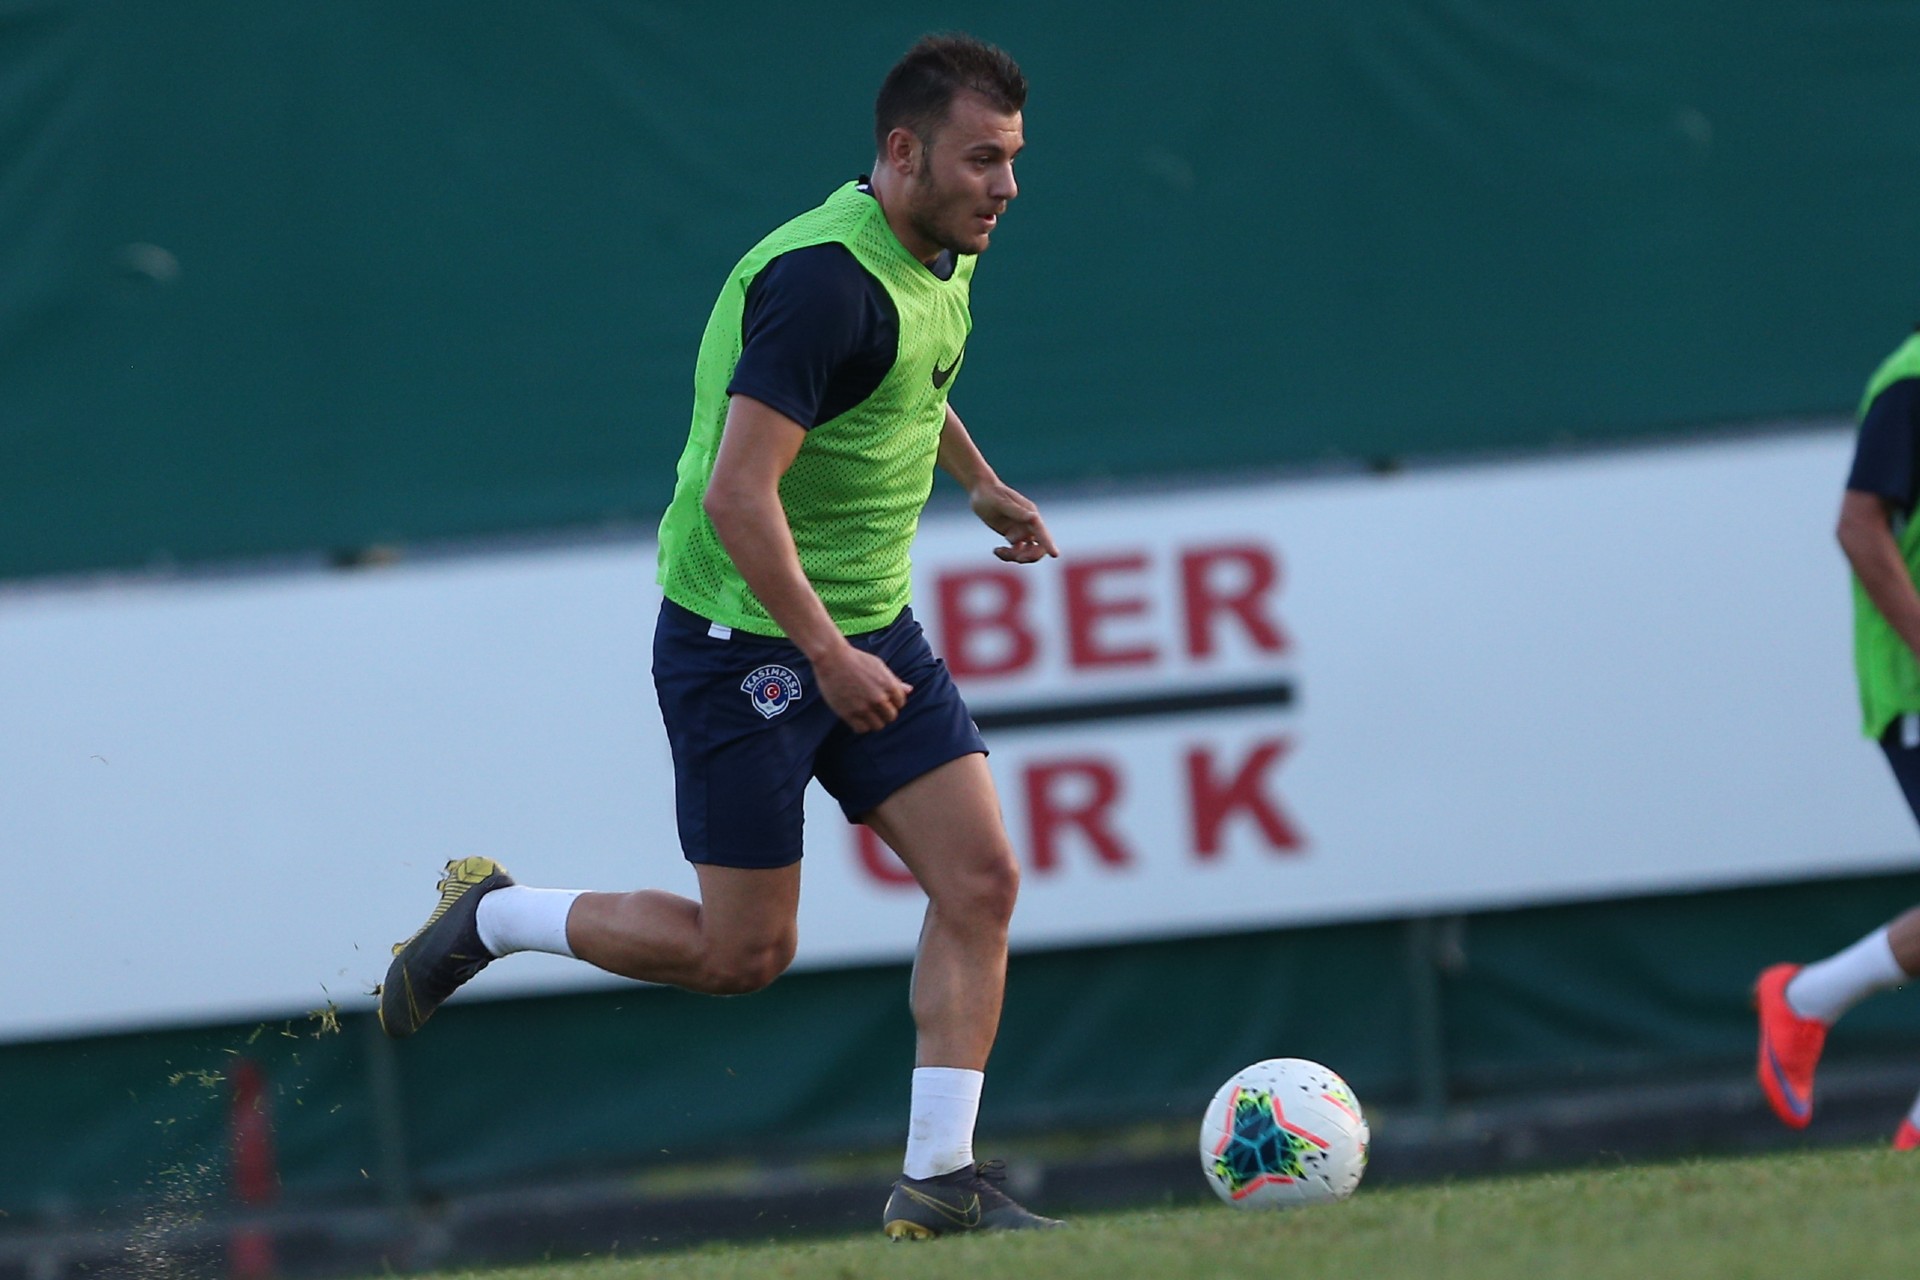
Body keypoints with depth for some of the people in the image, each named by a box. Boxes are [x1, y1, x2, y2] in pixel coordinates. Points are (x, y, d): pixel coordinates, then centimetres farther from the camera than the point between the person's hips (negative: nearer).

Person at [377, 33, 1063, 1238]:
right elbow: (738, 493, -28)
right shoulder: (824, 280, -25)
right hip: (741, 635, -9)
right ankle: (489, 920, 21)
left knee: (981, 878, -4)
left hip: (868, 628, 9)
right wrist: (828, 657, -27)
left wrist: (981, 481, 36)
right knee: (744, 950, -1)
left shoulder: (943, 258, 5)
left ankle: (939, 1181, -1)